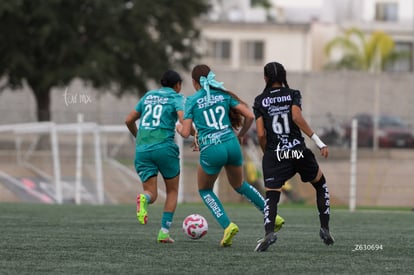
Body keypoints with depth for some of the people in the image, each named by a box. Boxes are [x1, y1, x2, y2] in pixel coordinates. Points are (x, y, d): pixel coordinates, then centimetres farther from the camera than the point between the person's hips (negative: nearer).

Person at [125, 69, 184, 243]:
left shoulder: (149, 96, 20)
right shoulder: (176, 98, 5)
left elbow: (129, 120, 22)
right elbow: (183, 120, -14)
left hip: (142, 150, 4)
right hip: (164, 147, -4)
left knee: (151, 194, 6)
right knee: (172, 191, 15)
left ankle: (143, 199, -32)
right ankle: (164, 232, 4)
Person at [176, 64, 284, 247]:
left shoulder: (192, 101, 1)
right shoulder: (224, 95, 10)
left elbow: (186, 133, -2)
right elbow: (249, 116, 4)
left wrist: (179, 127, 21)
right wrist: (240, 135, 20)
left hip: (210, 150, -4)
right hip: (232, 145, 4)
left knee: (204, 190, 22)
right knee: (239, 185, 30)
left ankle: (227, 225, 3)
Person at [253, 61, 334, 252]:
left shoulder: (260, 101, 6)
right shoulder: (293, 95, 3)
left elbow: (261, 134, -1)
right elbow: (297, 117, -15)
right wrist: (318, 142, -16)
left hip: (275, 155, 0)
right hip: (299, 152, 0)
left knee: (271, 195, -1)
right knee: (321, 184, 24)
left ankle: (268, 232, -30)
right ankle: (325, 229, 18)